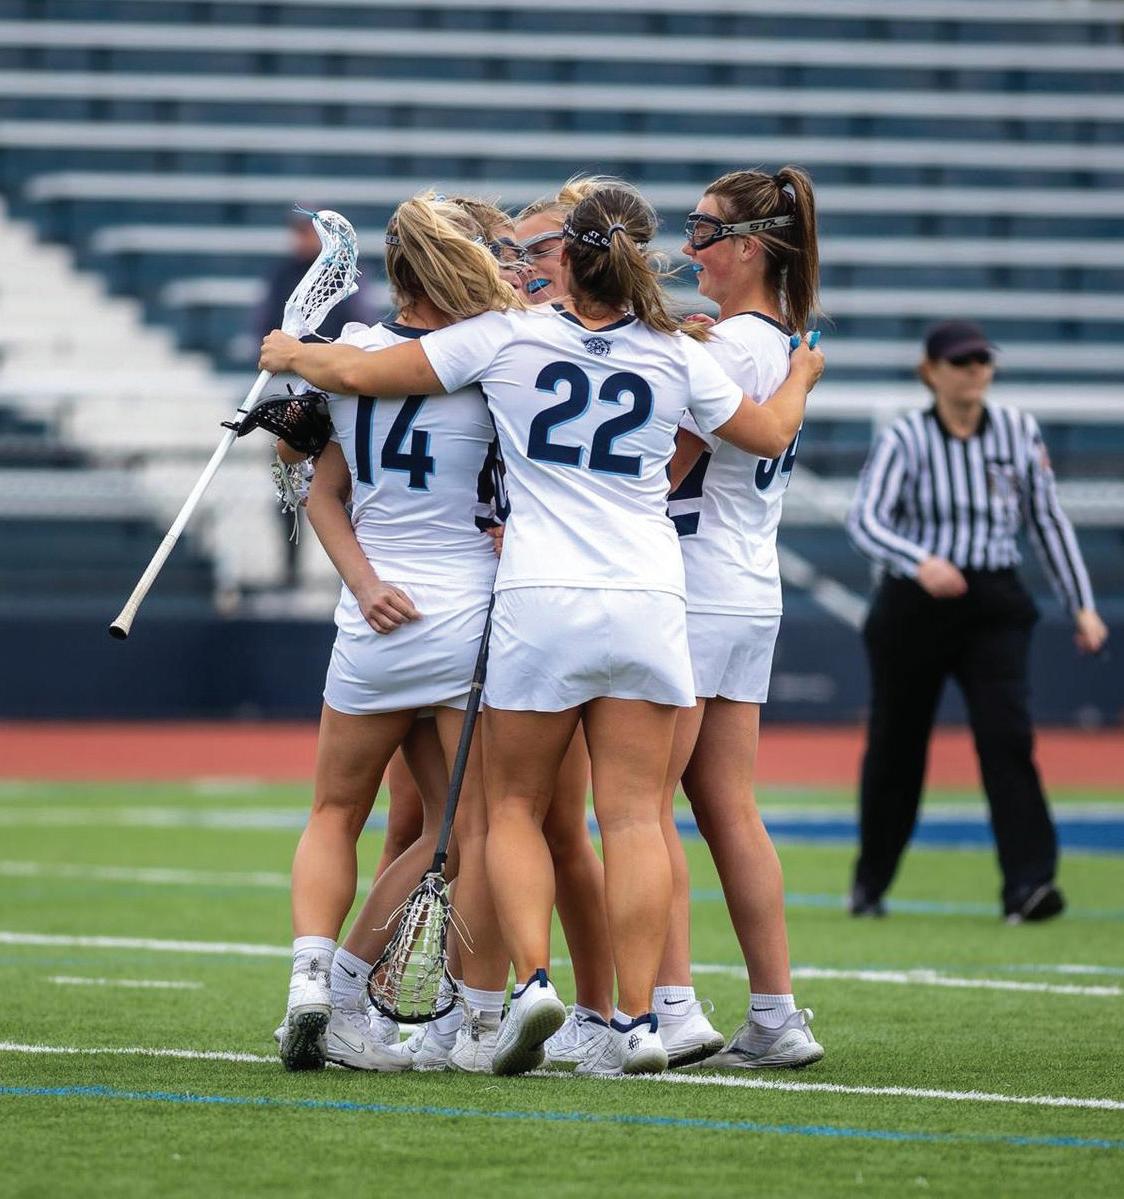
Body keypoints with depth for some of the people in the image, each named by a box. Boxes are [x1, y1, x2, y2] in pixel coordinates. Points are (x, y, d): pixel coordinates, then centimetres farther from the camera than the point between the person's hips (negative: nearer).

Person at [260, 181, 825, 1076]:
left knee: (515, 808, 10)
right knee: (634, 818, 1)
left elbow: (361, 373, 4)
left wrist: (293, 355, 25)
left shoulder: (505, 337, -1)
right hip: (649, 601, 2)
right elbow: (772, 434, 22)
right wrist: (802, 375, 43)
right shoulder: (679, 357, 5)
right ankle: (636, 1020, -6)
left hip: (541, 600, -2)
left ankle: (532, 978, -11)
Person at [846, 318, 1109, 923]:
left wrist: (1082, 605, 8)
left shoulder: (1019, 431, 5)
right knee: (896, 743, 7)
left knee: (1005, 732, -17)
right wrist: (920, 561, -36)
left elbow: (1048, 521, 12)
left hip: (995, 607, 1)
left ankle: (1028, 883, -24)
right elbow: (866, 520, -18)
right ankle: (869, 883, 27)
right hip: (913, 606, -1)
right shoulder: (904, 438, -5)